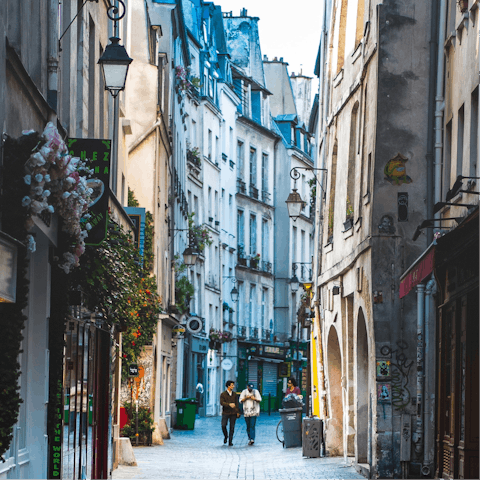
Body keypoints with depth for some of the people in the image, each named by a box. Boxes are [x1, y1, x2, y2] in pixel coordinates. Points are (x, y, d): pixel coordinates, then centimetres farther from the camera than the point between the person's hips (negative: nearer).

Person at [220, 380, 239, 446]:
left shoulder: (234, 394, 8)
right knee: (223, 426, -13)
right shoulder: (223, 394, -1)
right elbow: (221, 403, -13)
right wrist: (229, 404, -28)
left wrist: (238, 412, 3)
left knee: (232, 427, -1)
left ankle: (230, 441, 6)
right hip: (225, 413, -2)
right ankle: (226, 436, 15)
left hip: (233, 413, 2)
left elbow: (237, 403, 10)